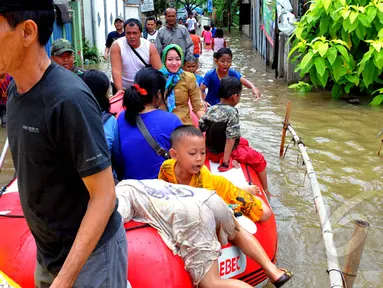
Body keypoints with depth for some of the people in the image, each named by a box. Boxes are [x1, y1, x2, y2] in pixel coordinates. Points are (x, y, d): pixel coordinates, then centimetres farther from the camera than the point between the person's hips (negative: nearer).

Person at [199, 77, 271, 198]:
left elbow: (199, 130, 0)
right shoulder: (232, 112, -23)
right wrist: (226, 161, -26)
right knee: (260, 160, 13)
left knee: (244, 142, 32)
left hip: (211, 152, 8)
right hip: (227, 152, -8)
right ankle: (266, 192, 22)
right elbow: (231, 138, -27)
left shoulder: (210, 110, -4)